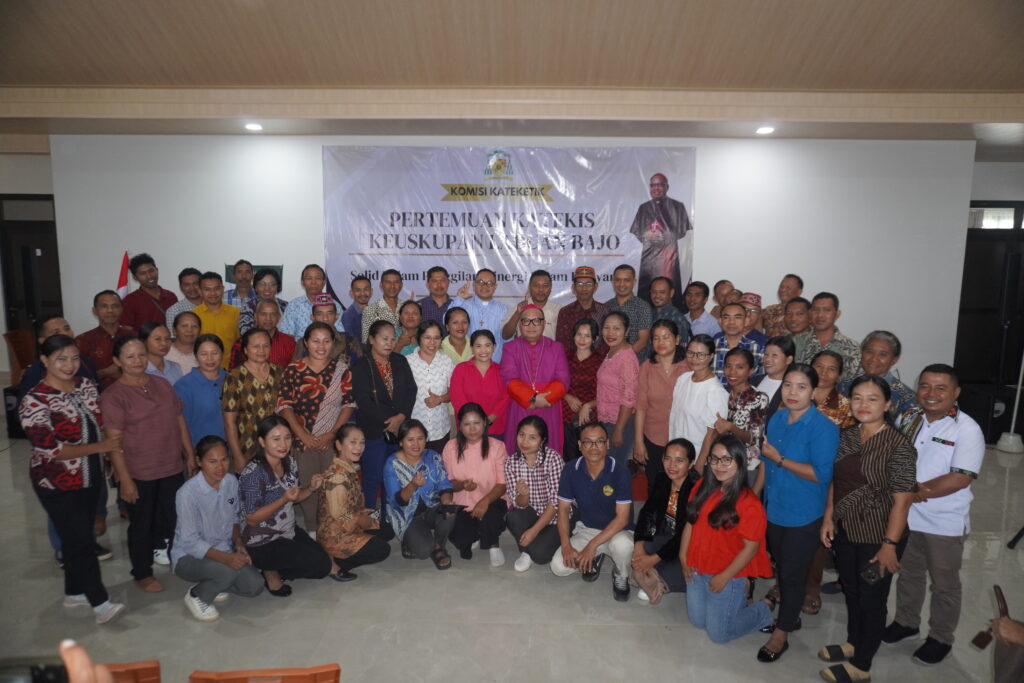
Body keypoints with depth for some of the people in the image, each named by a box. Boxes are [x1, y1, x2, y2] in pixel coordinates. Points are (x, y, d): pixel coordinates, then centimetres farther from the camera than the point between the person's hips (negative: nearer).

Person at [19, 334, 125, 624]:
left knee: (78, 537, 18)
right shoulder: (34, 402, -18)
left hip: (91, 478, 6)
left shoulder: (87, 386, -1)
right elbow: (49, 449, -21)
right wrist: (99, 447, -21)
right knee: (81, 540, -1)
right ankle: (99, 601, 11)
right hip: (58, 485, -6)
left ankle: (75, 592, 34)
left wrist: (112, 448, -4)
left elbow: (101, 425, 11)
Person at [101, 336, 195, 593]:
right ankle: (142, 573, 27)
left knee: (172, 518, 15)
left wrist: (190, 454, 9)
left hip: (172, 468, 5)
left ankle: (162, 553, 38)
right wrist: (125, 479, -16)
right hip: (139, 474, -5)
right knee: (141, 524, 10)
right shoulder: (113, 396, -11)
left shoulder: (162, 384, 6)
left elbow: (179, 420, 11)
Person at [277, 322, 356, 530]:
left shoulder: (341, 369, 2)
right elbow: (284, 405, -5)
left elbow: (349, 403, -1)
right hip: (303, 441, 0)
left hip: (334, 440, 1)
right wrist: (303, 435, -12)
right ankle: (312, 531, 23)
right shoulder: (293, 369, 0)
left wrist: (332, 433, -10)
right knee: (307, 488, 5)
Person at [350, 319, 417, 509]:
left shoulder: (400, 362, 9)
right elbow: (364, 402, -13)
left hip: (399, 429, 4)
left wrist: (401, 417, -12)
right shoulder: (361, 368, -5)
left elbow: (411, 390, 2)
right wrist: (388, 423, -13)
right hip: (373, 432, -4)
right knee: (374, 479, 3)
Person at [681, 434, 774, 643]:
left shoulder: (748, 504, -22)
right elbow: (690, 523, 3)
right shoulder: (702, 487, -5)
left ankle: (763, 611, 27)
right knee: (697, 622, 19)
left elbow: (751, 547, -19)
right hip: (697, 570, 6)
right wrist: (683, 558, -1)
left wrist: (724, 577, -17)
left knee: (718, 633, 7)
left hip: (727, 577, -6)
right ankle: (737, 602, 38)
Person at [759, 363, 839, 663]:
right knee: (781, 568, 21)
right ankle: (790, 616, 42)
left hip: (803, 516, -6)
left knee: (793, 574, 8)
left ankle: (781, 634, 24)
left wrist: (780, 459, -23)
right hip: (774, 509, 6)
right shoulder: (777, 419, 2)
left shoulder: (823, 428, -19)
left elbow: (822, 474, -24)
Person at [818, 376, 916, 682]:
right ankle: (853, 643, 44)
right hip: (845, 531, 6)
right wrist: (828, 519, 5)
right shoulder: (847, 436, 1)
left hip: (877, 537, -6)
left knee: (872, 599, 10)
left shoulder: (899, 445, -18)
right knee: (851, 591, 22)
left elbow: (902, 499, -18)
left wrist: (890, 544, -18)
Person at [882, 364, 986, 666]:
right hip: (904, 516, 5)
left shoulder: (967, 429, -16)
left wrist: (918, 490, -22)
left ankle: (941, 638, 34)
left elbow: (961, 477, -23)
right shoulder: (907, 418, 0)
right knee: (908, 573, 22)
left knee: (944, 584, 15)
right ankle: (906, 622, 42)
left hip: (944, 523, -4)